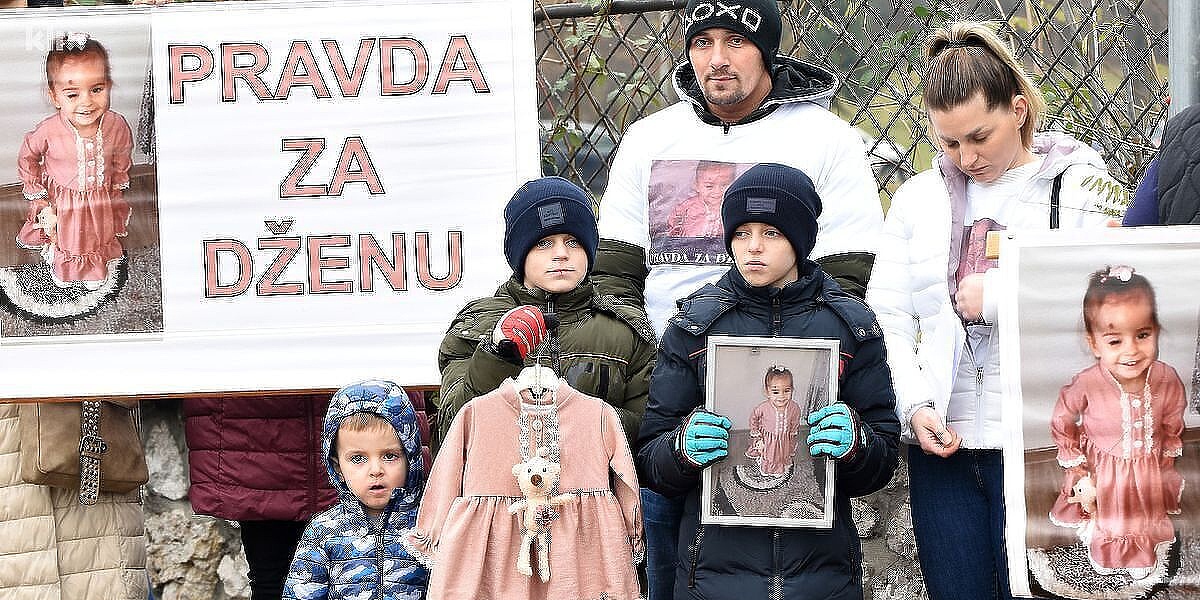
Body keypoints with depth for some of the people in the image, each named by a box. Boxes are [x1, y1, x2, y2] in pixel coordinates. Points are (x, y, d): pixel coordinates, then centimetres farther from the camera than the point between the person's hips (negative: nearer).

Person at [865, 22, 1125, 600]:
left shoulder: (1082, 189, 0)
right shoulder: (918, 198, 13)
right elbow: (886, 317, 8)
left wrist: (999, 297, -12)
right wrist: (914, 407, -7)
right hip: (942, 444, 4)